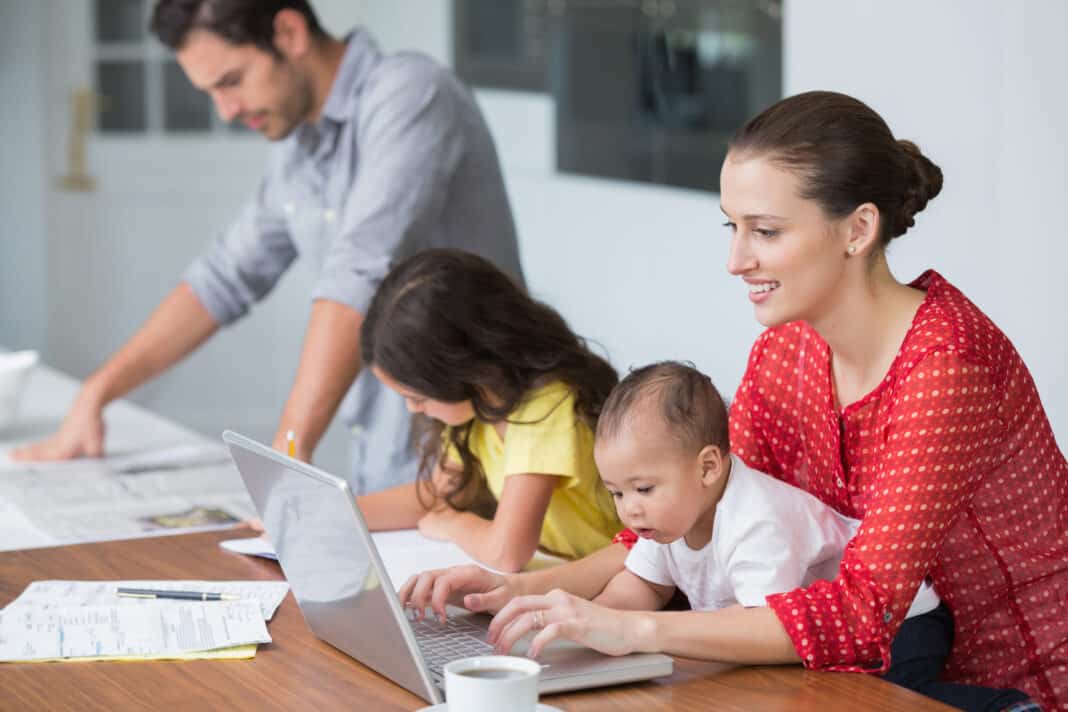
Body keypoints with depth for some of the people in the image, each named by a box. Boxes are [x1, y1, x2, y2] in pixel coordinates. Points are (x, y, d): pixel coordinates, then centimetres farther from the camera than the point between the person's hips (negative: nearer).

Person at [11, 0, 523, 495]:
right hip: (383, 465, 7)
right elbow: (227, 276, 21)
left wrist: (289, 449, -30)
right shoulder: (298, 145, 12)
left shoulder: (407, 96, -15)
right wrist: (95, 394, 18)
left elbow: (359, 278, -25)